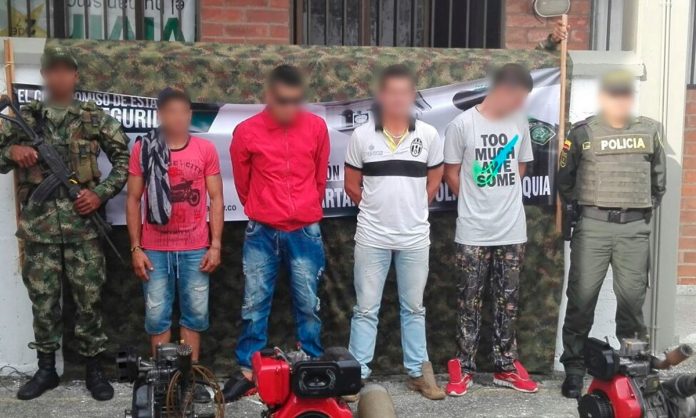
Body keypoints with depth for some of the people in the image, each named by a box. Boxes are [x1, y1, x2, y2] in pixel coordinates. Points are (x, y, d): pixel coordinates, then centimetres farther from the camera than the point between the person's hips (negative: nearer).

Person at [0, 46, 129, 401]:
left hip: (83, 227, -1)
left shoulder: (94, 118, 3)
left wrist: (101, 193, -6)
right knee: (43, 301, 9)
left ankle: (94, 368, 17)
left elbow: (125, 158, 5)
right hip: (39, 228, 2)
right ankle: (46, 368, 23)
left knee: (89, 299, 4)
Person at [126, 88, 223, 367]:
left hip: (196, 249, 1)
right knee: (157, 315, 5)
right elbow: (133, 200, 2)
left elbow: (216, 199, 3)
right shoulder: (143, 149, 0)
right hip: (155, 250, 0)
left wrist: (216, 245, -3)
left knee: (195, 313, 7)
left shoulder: (206, 149, 1)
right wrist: (135, 248, -2)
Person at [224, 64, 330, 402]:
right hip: (261, 233, 0)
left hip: (305, 232, 1)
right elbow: (243, 182, 9)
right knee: (254, 304, 6)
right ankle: (247, 371, 17)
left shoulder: (317, 127, -2)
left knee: (307, 304, 8)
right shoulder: (246, 132, -6)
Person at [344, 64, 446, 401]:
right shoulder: (362, 136, -3)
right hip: (371, 237, -1)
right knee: (366, 308, 6)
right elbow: (351, 185, 5)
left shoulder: (429, 135, -1)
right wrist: (376, 208, 5)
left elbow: (434, 181, 10)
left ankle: (418, 372, 24)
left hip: (415, 237, 1)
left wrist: (412, 209, 8)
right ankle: (357, 373, 16)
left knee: (413, 307, 13)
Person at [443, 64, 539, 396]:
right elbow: (451, 173, -2)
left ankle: (506, 366, 23)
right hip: (473, 234, -4)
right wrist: (477, 203, 5)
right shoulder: (463, 124, -9)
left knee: (508, 301, 12)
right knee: (470, 302, 5)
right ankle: (464, 367, 16)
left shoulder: (519, 122, 6)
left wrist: (500, 196, 11)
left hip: (512, 231, 4)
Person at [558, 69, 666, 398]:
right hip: (593, 226, -2)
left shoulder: (650, 131, 8)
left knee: (632, 297, 5)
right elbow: (565, 178, 7)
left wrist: (648, 208, 11)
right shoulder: (583, 132, -1)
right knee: (582, 297, -1)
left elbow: (658, 177, 16)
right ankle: (574, 367, 8)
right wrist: (578, 206, 6)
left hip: (635, 227, 2)